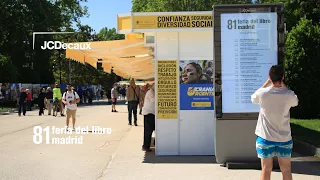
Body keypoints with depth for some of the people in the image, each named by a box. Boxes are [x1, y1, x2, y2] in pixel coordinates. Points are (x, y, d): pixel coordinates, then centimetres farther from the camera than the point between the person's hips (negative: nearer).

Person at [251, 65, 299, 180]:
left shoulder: (262, 93, -13)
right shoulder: (289, 95, -11)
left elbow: (253, 99, 11)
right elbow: (295, 102, 14)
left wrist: (267, 82, 9)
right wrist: (283, 84, 10)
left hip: (265, 138, -1)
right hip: (284, 138, 1)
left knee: (266, 169, 9)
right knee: (286, 170, 14)